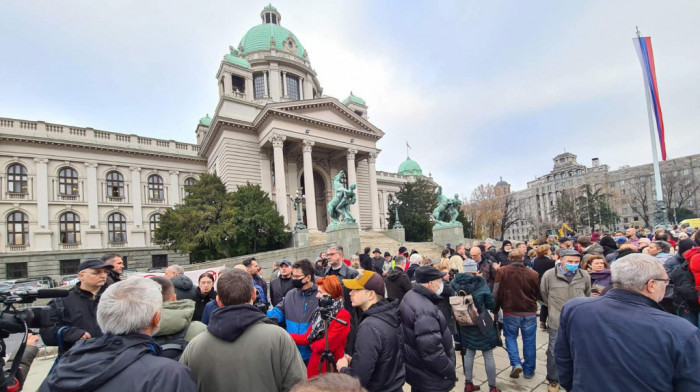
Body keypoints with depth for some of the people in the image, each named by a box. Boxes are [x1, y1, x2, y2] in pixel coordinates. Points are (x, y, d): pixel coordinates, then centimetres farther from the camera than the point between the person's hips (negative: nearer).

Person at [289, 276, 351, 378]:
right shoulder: (320, 312, 8)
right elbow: (307, 338, 7)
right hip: (315, 365, 7)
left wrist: (313, 345, 2)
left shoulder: (343, 315, -16)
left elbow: (327, 344, -17)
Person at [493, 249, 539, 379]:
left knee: (510, 336, 18)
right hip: (530, 312, 2)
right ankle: (528, 370, 26)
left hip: (510, 311, -1)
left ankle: (516, 363, 1)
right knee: (529, 340, 15)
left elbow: (496, 293, -9)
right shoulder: (533, 274, -6)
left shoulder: (502, 271, -11)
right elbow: (538, 293, 8)